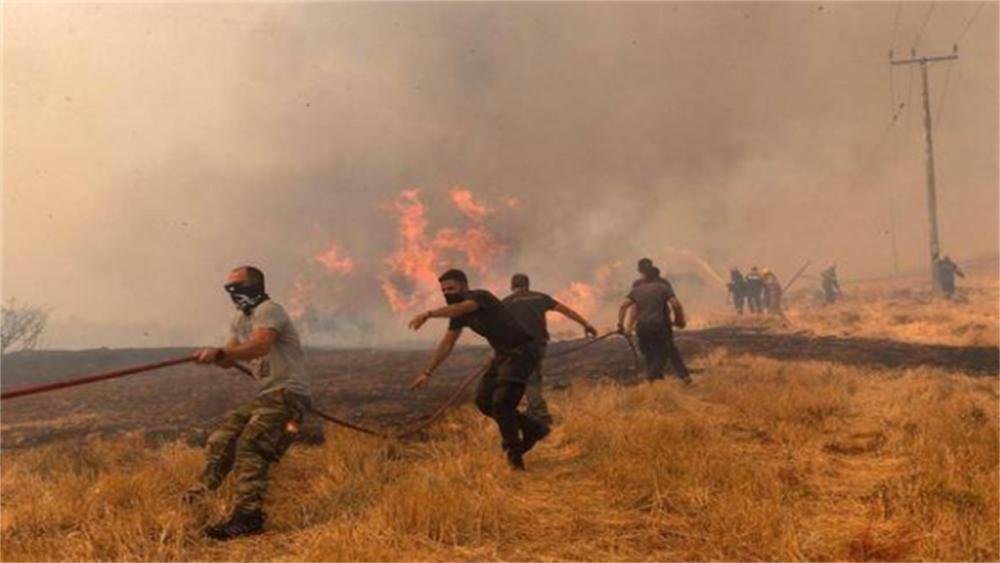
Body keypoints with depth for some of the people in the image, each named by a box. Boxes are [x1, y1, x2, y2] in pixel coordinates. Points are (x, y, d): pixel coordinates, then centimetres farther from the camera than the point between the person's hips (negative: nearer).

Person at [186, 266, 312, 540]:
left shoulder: (268, 310, -11)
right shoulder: (240, 319, 20)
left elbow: (260, 346, -30)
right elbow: (229, 359, 15)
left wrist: (219, 352, -41)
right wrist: (215, 356, -8)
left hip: (288, 393, -10)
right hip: (266, 395, 10)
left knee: (249, 447, -22)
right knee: (221, 439, 3)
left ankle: (248, 516, -23)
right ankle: (200, 496, 11)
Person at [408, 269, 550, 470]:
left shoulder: (480, 296, -19)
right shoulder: (459, 313, 7)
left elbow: (459, 308, -42)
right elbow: (446, 344, 13)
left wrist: (428, 314, -55)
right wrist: (428, 373, 10)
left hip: (522, 350, -9)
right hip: (503, 354, 9)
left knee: (501, 401, -18)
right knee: (484, 400, 5)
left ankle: (514, 455, -3)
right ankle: (533, 429, 17)